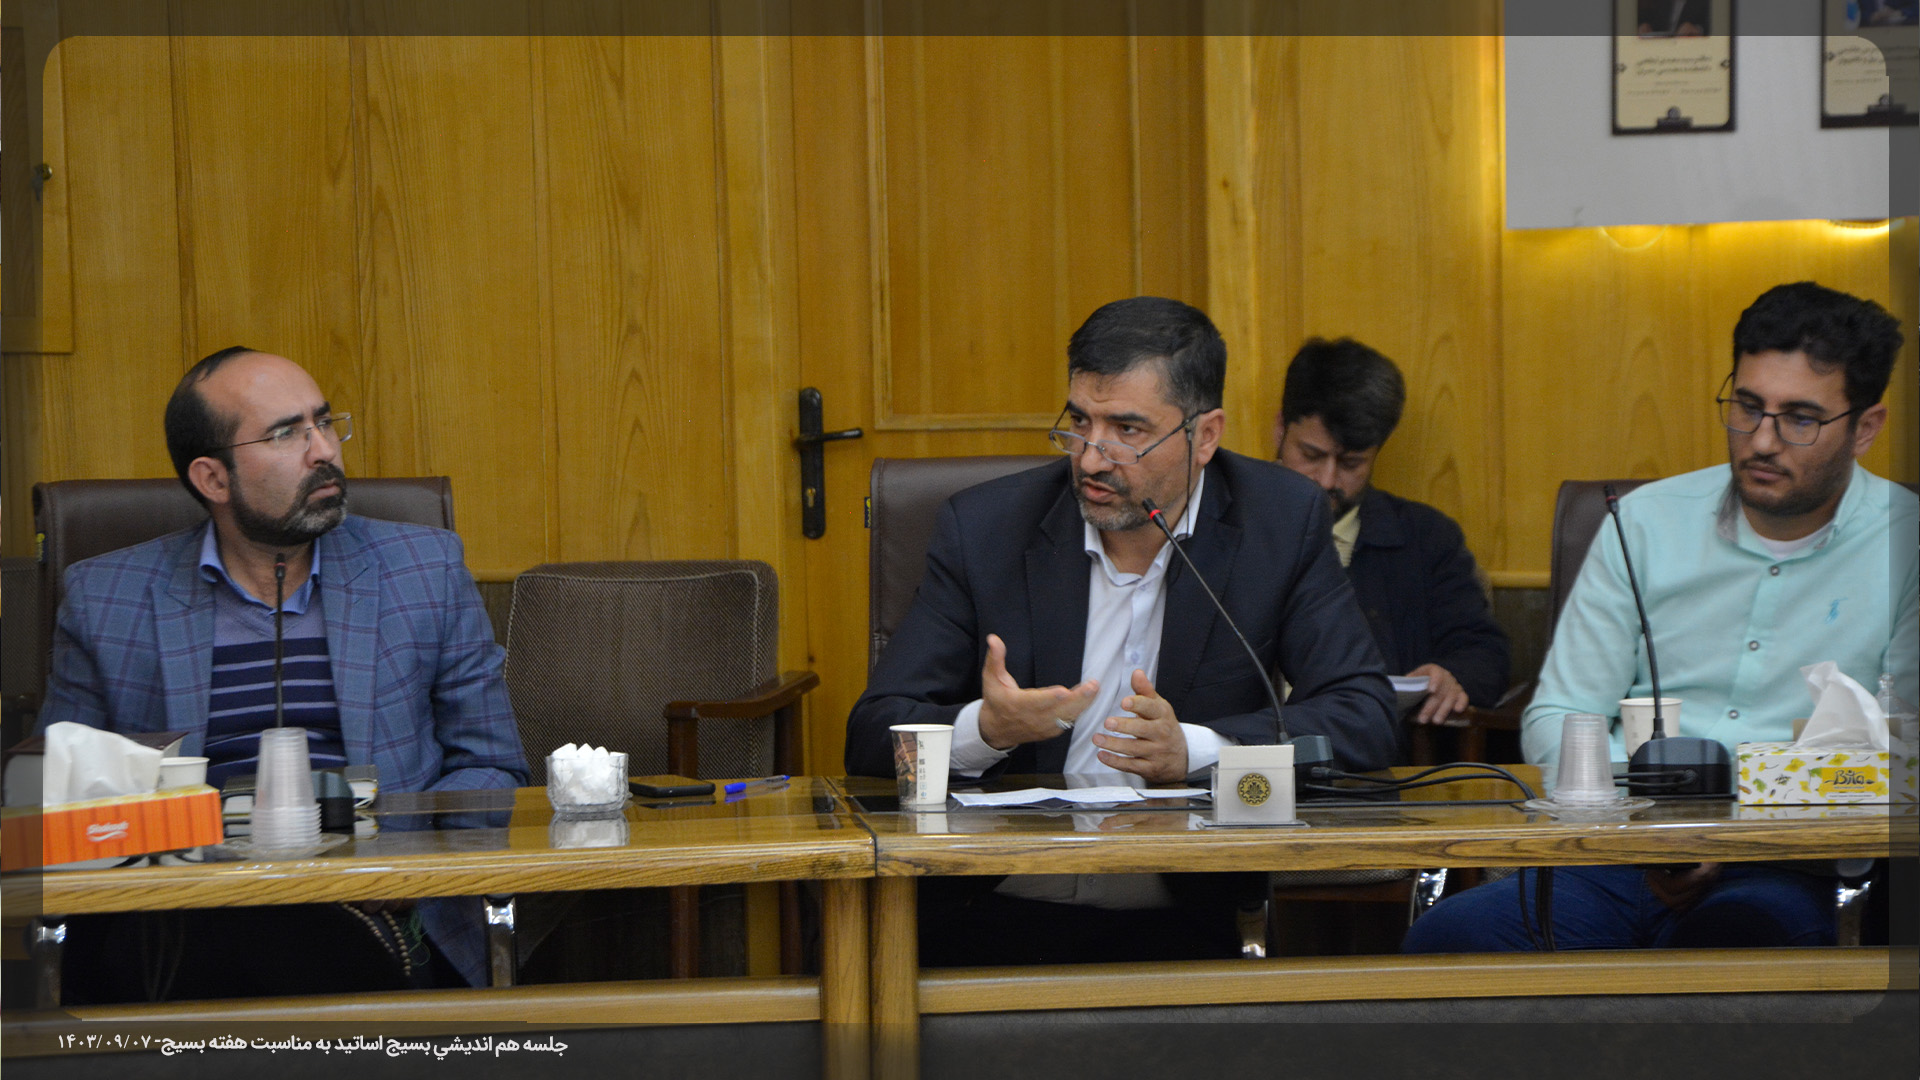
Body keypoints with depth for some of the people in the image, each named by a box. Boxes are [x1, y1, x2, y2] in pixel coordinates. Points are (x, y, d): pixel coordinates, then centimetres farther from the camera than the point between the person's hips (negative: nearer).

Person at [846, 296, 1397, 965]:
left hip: (1185, 919, 0)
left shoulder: (1283, 523, 3)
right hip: (997, 909, 0)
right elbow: (873, 734, 1)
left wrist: (1192, 749, -18)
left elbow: (1364, 717, -3)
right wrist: (985, 729, -21)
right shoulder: (984, 527, 2)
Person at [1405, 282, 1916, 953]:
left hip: (1787, 872, -3)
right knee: (1444, 940, -26)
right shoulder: (1646, 521, 13)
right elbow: (1555, 719, 12)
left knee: (1738, 941, -40)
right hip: (1613, 854, 3)